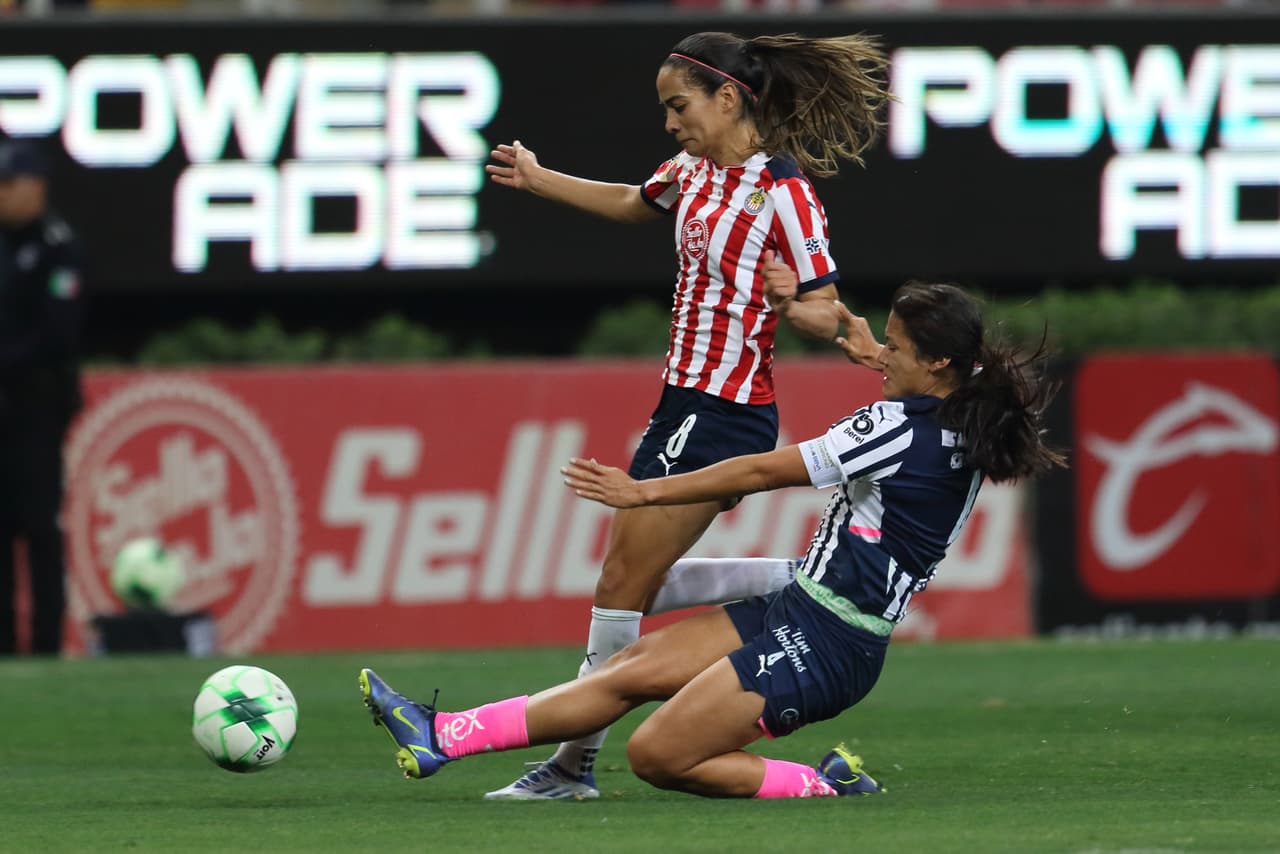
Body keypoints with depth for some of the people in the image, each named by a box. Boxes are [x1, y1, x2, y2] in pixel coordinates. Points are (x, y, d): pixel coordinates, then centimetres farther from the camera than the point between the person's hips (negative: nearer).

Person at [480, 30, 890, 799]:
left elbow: (828, 318, -13)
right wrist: (538, 179, 35)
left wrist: (789, 304, -34)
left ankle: (574, 764, 1)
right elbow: (634, 203, 31)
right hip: (689, 399, 9)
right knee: (634, 582, 12)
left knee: (624, 583, -6)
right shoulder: (697, 170, 8)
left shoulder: (783, 194, -16)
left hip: (722, 414, -9)